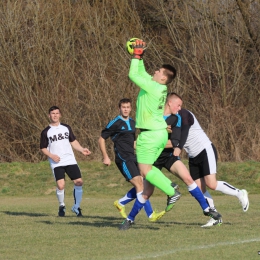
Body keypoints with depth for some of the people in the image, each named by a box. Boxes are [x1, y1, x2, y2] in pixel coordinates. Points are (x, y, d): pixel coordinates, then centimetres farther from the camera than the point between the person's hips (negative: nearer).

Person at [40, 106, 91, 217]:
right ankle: (61, 206, 10)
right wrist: (51, 156, -11)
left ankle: (76, 207, 10)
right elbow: (43, 148, 6)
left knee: (79, 182, -7)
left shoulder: (66, 128, 11)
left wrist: (82, 150, 3)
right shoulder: (46, 132, 3)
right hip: (56, 163, -3)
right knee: (60, 185, -17)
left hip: (70, 160, 3)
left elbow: (73, 141, 18)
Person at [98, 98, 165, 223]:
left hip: (132, 158, 8)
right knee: (139, 184, -15)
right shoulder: (115, 123, -7)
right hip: (123, 159, -8)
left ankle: (120, 203, 22)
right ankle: (150, 214, -17)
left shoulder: (132, 123, 15)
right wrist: (105, 157, -7)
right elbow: (101, 139, -3)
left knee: (140, 185, 4)